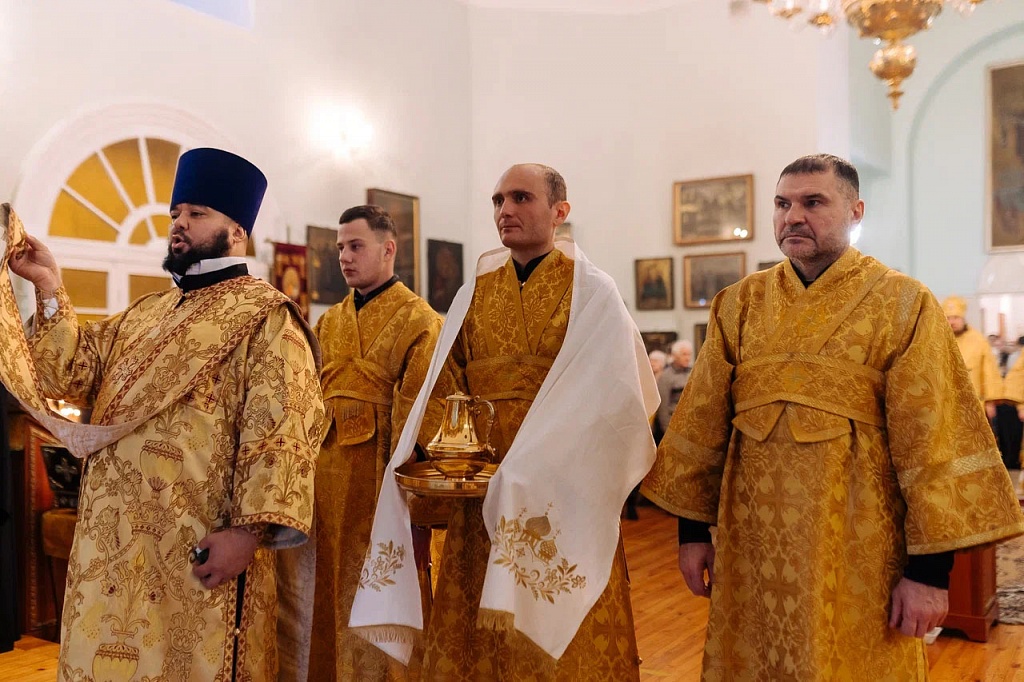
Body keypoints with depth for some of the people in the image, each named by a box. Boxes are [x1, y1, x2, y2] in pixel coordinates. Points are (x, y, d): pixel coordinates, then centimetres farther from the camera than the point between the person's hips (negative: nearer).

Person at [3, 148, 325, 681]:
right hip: (113, 544, 8)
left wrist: (250, 530, -24)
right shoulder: (143, 314, 17)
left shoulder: (265, 317, -9)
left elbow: (283, 431, -18)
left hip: (198, 550, -7)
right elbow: (76, 375, 11)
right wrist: (49, 289, 2)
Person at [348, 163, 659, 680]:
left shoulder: (591, 291, -2)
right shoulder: (474, 293, 11)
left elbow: (606, 396, -12)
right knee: (470, 638, 11)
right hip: (479, 493, 4)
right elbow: (442, 387, 7)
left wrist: (535, 463, -22)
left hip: (562, 494, -4)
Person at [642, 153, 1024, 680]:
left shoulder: (904, 306, -6)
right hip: (753, 542, 3)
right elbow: (701, 425, 4)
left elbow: (931, 443, -9)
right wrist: (693, 529, 3)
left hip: (858, 549, -3)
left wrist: (930, 567, -11)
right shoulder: (739, 305, 3)